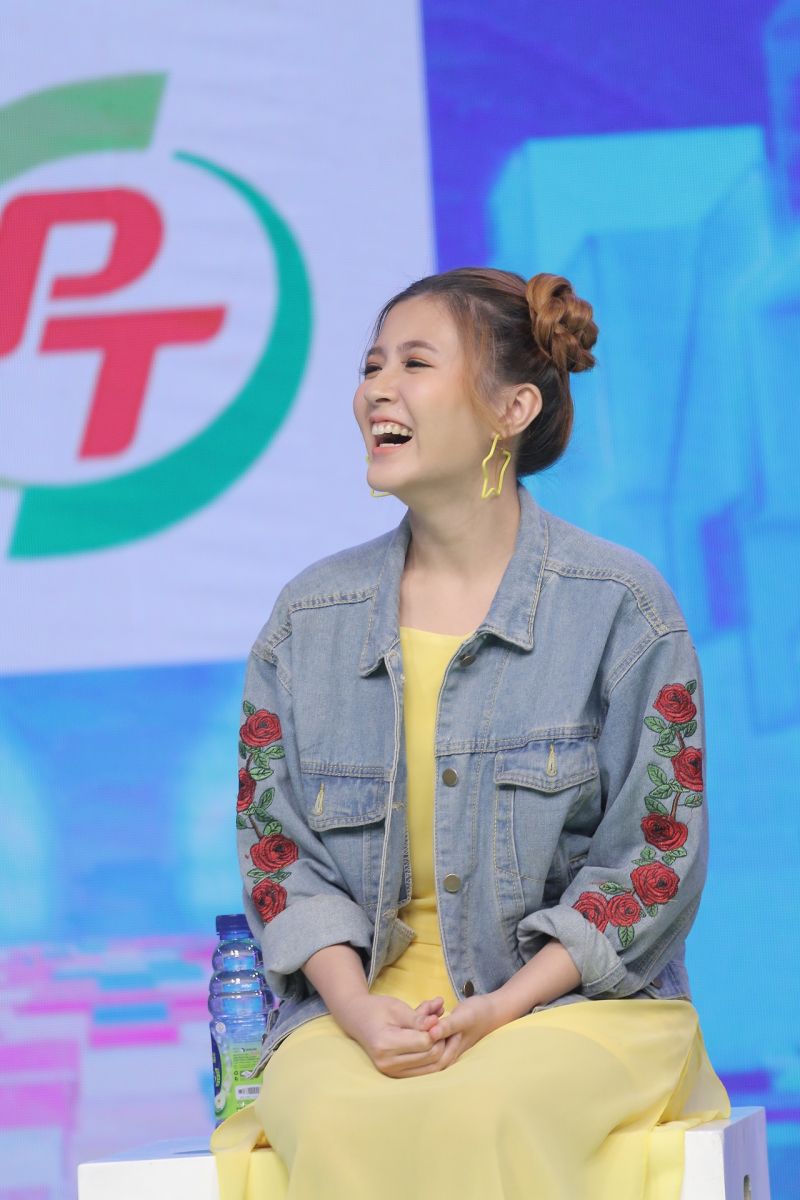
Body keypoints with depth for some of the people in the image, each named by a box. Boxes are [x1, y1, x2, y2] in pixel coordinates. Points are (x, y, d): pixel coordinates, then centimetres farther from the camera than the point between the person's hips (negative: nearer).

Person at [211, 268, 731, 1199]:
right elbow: (275, 840, 8)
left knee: (487, 1114, -36)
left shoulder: (620, 605, 1)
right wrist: (358, 1011, -11)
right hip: (361, 1002, 2)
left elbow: (657, 852, -1)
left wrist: (506, 1007, -14)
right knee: (337, 1123, -33)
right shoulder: (310, 616, 11)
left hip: (571, 997, -2)